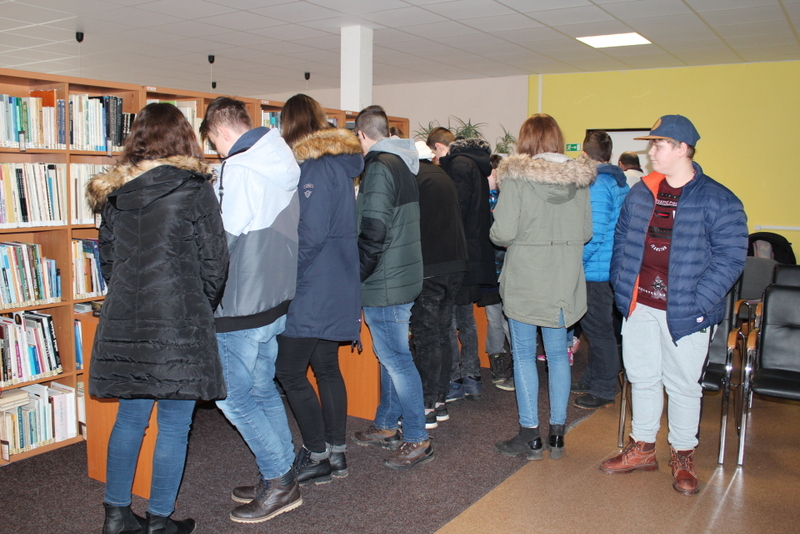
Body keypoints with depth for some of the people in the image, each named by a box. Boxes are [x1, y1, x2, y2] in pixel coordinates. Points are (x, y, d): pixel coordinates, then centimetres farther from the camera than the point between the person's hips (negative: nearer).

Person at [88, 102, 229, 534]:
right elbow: (214, 263, -6)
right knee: (174, 425, 6)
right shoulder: (195, 189, -8)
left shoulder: (114, 191, 8)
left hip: (124, 321, 6)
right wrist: (203, 309, 10)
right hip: (179, 323, -5)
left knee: (130, 418, 18)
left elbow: (107, 259, 12)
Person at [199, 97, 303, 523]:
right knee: (262, 390, 17)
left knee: (232, 397, 3)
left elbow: (223, 237, -16)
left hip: (244, 304, -9)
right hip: (278, 298, 9)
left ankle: (279, 481, 11)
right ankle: (280, 479, 26)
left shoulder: (238, 168, -16)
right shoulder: (283, 165, 11)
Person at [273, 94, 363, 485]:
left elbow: (311, 234, -22)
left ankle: (317, 455, 10)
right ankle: (336, 452, 25)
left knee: (289, 372, 0)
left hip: (312, 291, -10)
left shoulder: (313, 168, -16)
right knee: (327, 367, 16)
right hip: (337, 289, 10)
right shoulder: (339, 164, 12)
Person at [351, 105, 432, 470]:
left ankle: (417, 440, 6)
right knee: (390, 355, 17)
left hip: (386, 282, -10)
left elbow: (373, 232, -23)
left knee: (396, 358, -3)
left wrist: (355, 275, -13)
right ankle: (386, 426, 30)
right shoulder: (402, 164, 14)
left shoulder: (379, 167, -15)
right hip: (404, 275, 10)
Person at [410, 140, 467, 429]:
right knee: (442, 334, 13)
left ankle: (427, 408, 3)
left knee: (426, 337, -3)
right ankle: (440, 401, 21)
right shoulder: (442, 176, 18)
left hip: (430, 268, -8)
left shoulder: (416, 177, -9)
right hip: (455, 264, 9)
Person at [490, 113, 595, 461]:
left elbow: (503, 232, -16)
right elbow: (586, 232, 6)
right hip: (565, 279, 4)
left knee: (524, 355, 6)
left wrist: (497, 235, 6)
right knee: (558, 354, 13)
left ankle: (530, 437, 13)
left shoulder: (517, 177, -12)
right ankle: (557, 435, 22)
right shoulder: (578, 178, 1)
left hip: (525, 278, -4)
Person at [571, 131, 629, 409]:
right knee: (596, 326, 19)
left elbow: (594, 234, -24)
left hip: (597, 269, -10)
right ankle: (592, 378, 32)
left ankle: (603, 390, 12)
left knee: (598, 329, 1)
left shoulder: (596, 185, -18)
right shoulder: (621, 183, 11)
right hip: (611, 265, 10)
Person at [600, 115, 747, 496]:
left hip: (683, 312, -5)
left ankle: (683, 457, 26)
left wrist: (699, 302, -17)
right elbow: (622, 239, 16)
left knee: (683, 384, 8)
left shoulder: (717, 200, -8)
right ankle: (642, 449, 31)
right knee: (642, 377, 15)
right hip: (639, 305, 5)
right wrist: (621, 285, 6)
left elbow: (731, 257, -10)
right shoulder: (641, 193, 8)